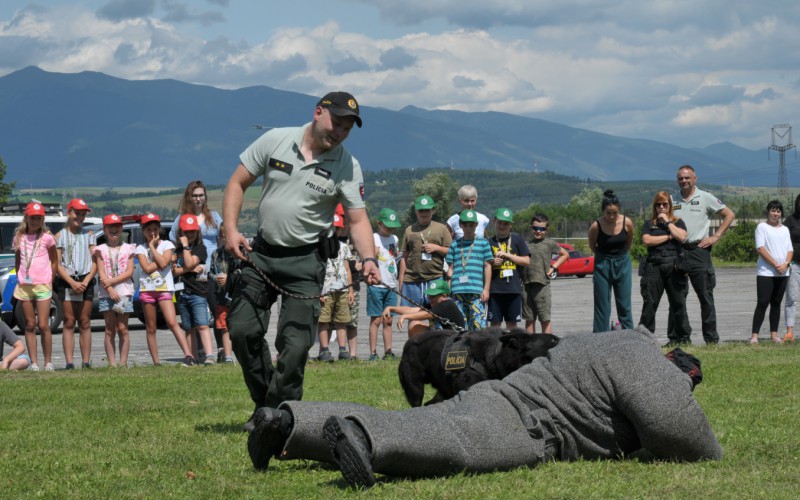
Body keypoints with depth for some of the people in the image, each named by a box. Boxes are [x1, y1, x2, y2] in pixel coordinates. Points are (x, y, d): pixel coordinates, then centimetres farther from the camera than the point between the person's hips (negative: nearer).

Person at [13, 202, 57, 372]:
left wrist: (49, 281, 1)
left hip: (42, 286, -3)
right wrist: (20, 278, 6)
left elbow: (54, 261, 5)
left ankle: (48, 363, 2)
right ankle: (34, 363, 5)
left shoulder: (47, 237, -1)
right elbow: (17, 260, 17)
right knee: (30, 325, 4)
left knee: (43, 326, -6)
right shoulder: (19, 238, 7)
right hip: (24, 286, 3)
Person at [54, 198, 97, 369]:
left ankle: (86, 362, 3)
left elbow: (95, 262, 4)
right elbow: (57, 265, -1)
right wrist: (72, 283, -12)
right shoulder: (60, 236, 5)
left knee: (85, 323, 3)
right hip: (66, 282, -1)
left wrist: (85, 282, -10)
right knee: (69, 323, -1)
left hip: (86, 282, 1)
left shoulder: (89, 235, 10)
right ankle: (69, 362, -3)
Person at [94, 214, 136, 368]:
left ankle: (123, 362, -2)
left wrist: (112, 281, -11)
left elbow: (129, 272, 0)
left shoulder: (128, 249, 9)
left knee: (122, 329, -3)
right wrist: (110, 290, -13)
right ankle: (112, 363, -3)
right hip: (106, 293, 0)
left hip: (124, 292, 0)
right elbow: (101, 273, 1)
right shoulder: (101, 250, 9)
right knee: (110, 330, -1)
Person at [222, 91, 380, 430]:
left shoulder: (347, 167, -5)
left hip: (305, 261, -2)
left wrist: (368, 258, -24)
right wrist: (230, 230, -10)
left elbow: (357, 219, -5)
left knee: (295, 344, -9)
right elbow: (238, 183, 3)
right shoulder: (275, 141, -2)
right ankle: (264, 403, 14)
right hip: (261, 252, 2)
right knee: (242, 329, -3)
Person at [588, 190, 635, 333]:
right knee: (602, 306, 1)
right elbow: (592, 246, 2)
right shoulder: (596, 226, -17)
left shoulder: (627, 223, -13)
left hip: (622, 263, 1)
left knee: (625, 305, 5)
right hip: (602, 266, -1)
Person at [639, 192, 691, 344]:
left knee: (678, 303, 1)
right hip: (654, 265, 0)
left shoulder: (677, 222, 15)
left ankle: (682, 337, 6)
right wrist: (668, 237, -1)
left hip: (674, 266, 0)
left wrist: (667, 222, -1)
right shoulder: (649, 224, 15)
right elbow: (647, 240, -3)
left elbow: (681, 237, -5)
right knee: (650, 303, -5)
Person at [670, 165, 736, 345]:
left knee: (706, 298, -1)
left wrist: (716, 237, -3)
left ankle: (711, 339, 2)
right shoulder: (672, 200, 11)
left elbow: (729, 215, 3)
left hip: (698, 251, -3)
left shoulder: (705, 198, 2)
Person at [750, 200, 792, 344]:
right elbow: (760, 248, -9)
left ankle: (774, 334, 11)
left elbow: (790, 250, 11)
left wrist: (785, 264, -9)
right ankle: (754, 335, -10)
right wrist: (775, 264, -15)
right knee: (762, 303, -10)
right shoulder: (762, 227, 0)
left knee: (776, 304, 7)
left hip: (783, 273, 5)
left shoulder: (784, 229, 16)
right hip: (765, 272, -5)